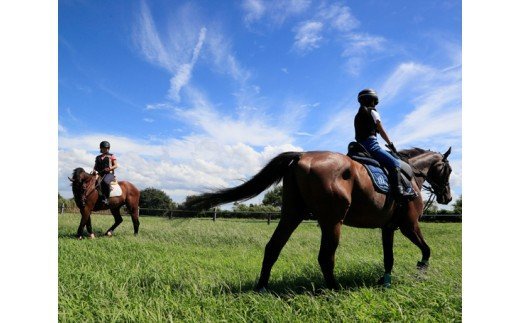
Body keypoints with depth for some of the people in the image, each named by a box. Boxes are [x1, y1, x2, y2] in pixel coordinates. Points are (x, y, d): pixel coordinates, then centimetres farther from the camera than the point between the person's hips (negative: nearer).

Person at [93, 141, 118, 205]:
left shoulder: (111, 156, 10)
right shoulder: (98, 157, 22)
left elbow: (116, 165, 4)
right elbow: (95, 166, 22)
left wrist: (110, 168, -14)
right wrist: (94, 170, -1)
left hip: (109, 173, -5)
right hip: (99, 174, 5)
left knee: (105, 182, -38)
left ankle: (106, 198, -33)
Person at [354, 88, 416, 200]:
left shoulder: (358, 115, 22)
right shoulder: (372, 112, 1)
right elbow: (381, 131, 4)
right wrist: (391, 144, 15)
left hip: (360, 145, 9)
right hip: (371, 144, -9)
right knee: (394, 163, -13)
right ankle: (398, 190, -24)